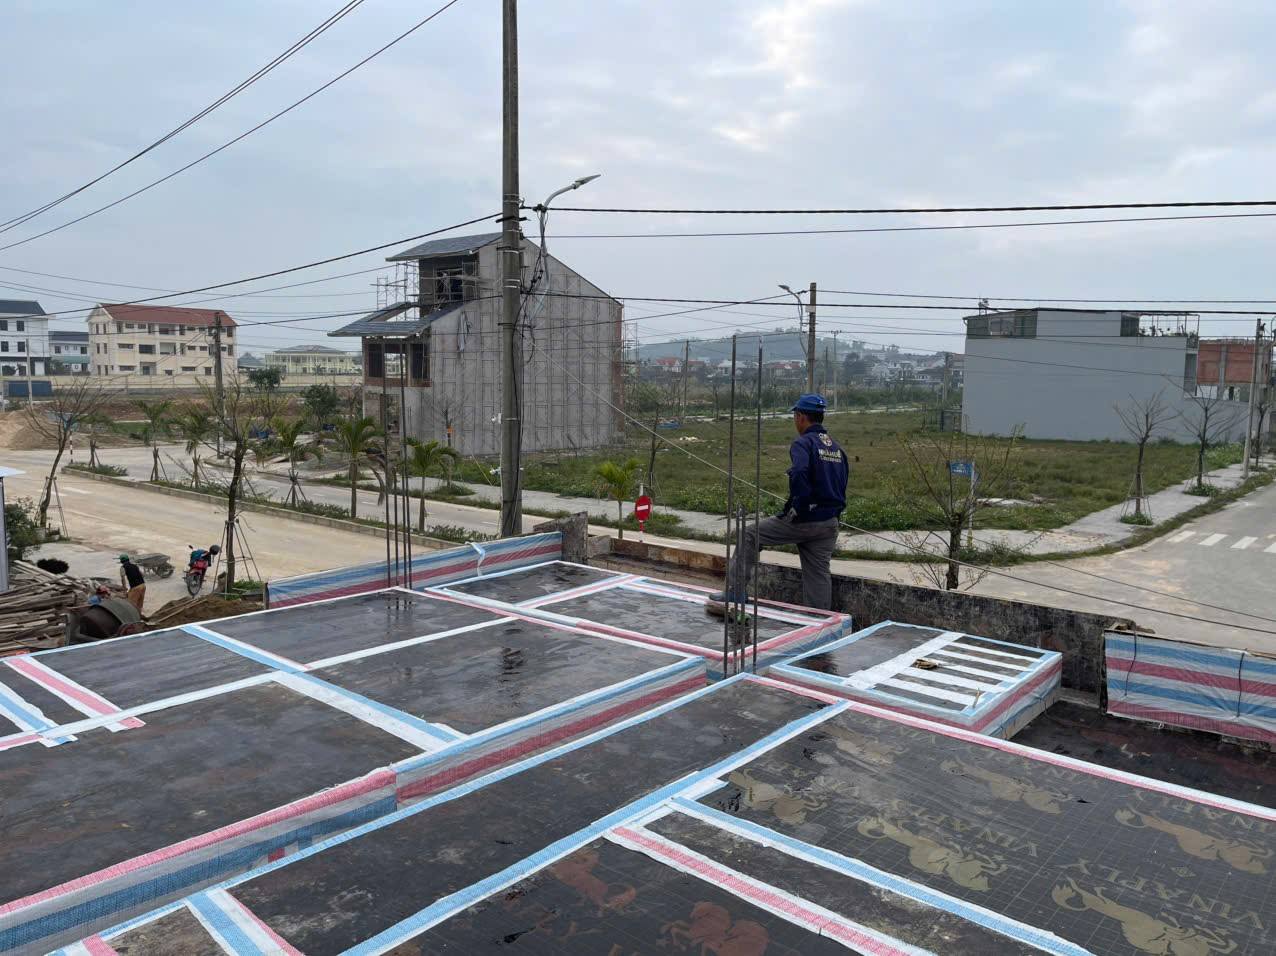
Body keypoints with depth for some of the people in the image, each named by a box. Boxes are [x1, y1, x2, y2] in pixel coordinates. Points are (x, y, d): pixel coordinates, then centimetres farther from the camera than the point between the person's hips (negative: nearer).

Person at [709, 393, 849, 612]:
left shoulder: (803, 443, -11)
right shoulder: (837, 448, 16)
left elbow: (799, 474, -30)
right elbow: (841, 485, 20)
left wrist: (797, 508, -20)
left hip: (804, 520, -7)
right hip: (830, 524, 7)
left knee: (749, 535, 4)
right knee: (818, 576, 11)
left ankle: (736, 594, 2)